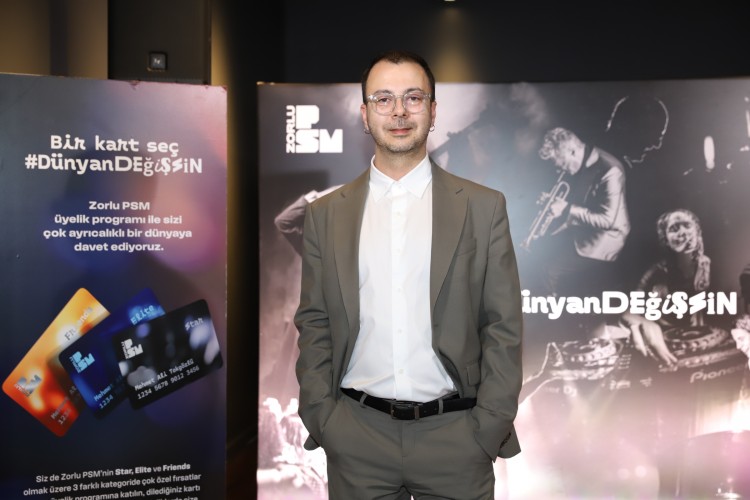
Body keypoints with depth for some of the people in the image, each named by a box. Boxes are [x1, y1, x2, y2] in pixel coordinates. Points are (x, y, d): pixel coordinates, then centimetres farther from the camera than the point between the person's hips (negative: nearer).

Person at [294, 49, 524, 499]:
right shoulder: (326, 214, 4)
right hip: (356, 439, 1)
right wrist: (321, 418, 0)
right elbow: (314, 324, 6)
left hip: (455, 435, -1)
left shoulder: (484, 207, 0)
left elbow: (504, 327, -1)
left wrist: (490, 428, -5)